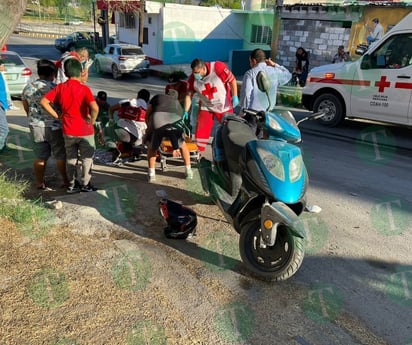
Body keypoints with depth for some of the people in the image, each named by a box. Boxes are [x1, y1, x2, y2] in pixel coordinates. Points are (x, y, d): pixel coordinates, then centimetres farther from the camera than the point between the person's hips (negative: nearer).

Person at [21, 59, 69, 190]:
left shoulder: (28, 88, 4)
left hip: (36, 127, 5)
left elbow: (26, 108, 14)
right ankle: (66, 181, 18)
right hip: (55, 127, -5)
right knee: (61, 156, 9)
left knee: (40, 157, 13)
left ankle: (40, 183, 21)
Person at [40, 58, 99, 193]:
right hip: (85, 130, -4)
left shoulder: (60, 87, -2)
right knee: (87, 159, 13)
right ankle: (85, 184, 19)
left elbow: (43, 101, -7)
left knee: (71, 158, 18)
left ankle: (71, 185, 25)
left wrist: (57, 116, -1)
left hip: (68, 130, 4)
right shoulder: (84, 88, -14)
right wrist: (92, 121, -12)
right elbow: (95, 108, -28)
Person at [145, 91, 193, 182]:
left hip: (157, 121, -1)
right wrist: (176, 147, 51)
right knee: (183, 145, 29)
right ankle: (188, 171, 31)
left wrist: (149, 128, 49)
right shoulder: (177, 103, 40)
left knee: (152, 148, 25)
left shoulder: (157, 97, 35)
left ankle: (151, 174, 19)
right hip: (175, 122, 1)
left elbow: (147, 116, 29)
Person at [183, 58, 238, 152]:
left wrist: (234, 97, -16)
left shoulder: (218, 67, -25)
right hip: (206, 108, 2)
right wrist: (186, 111, -11)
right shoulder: (193, 78, -14)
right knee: (200, 132, -2)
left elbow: (232, 80, -15)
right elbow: (189, 95, -5)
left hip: (224, 106, -2)